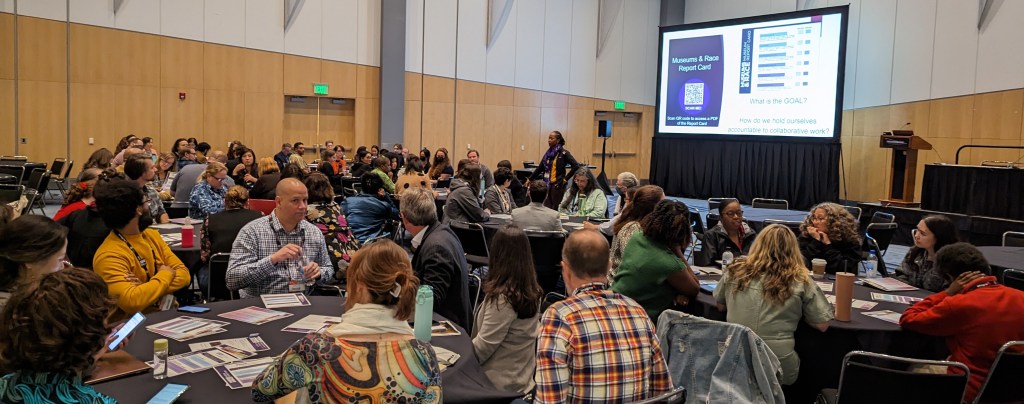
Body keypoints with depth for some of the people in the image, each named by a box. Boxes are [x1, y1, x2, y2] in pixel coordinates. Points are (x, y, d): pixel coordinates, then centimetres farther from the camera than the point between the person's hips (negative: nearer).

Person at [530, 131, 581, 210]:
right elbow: (540, 168, 19)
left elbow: (576, 166, -13)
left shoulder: (563, 153, -7)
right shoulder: (548, 152, 12)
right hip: (547, 184, 6)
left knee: (556, 209, -4)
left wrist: (565, 178, -10)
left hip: (558, 185, -6)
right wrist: (530, 179, 18)